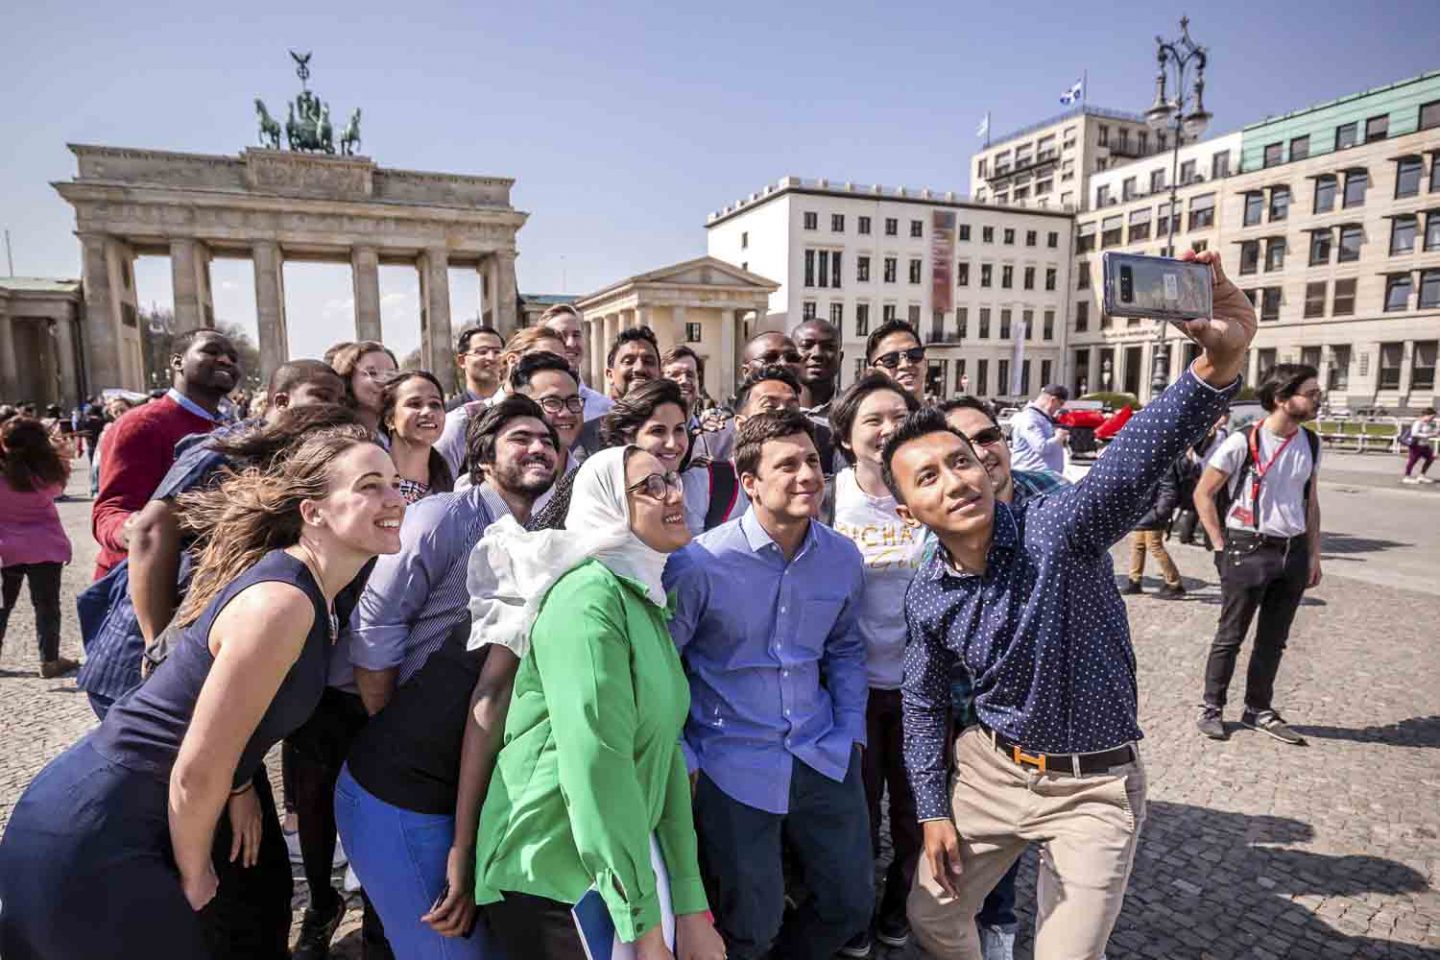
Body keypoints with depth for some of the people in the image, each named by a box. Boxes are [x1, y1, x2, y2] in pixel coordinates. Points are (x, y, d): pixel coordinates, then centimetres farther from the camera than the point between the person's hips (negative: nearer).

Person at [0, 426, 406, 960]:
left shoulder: (309, 587, 1)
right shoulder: (283, 602, -28)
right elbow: (195, 774, -25)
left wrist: (240, 788, 9)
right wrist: (193, 879, -7)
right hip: (87, 845, -8)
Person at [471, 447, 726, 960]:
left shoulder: (646, 602, 7)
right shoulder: (589, 594, -20)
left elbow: (666, 752, 5)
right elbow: (596, 764, -26)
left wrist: (691, 908, 3)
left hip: (623, 859, 8)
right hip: (549, 880, -8)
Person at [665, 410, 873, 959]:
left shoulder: (843, 559, -2)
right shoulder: (700, 563, -18)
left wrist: (852, 731, 7)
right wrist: (681, 760, -9)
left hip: (823, 755, 5)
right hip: (734, 764, -4)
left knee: (852, 904, 15)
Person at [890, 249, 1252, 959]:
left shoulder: (1058, 528, -23)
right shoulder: (927, 598, -10)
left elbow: (1136, 460, -44)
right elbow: (924, 704, 3)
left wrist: (1219, 363, -60)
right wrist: (933, 811, 3)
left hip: (1093, 786, -3)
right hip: (992, 768, 4)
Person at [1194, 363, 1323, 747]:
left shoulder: (1310, 443, 6)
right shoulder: (1243, 442, -12)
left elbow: (1310, 501, 14)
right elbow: (1203, 493, -7)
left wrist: (1313, 555, 11)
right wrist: (1221, 546, -9)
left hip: (1293, 553, 6)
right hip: (1249, 551, -5)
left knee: (1273, 639, 13)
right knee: (1231, 636, 3)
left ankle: (1258, 709, 27)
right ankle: (1212, 708, 16)